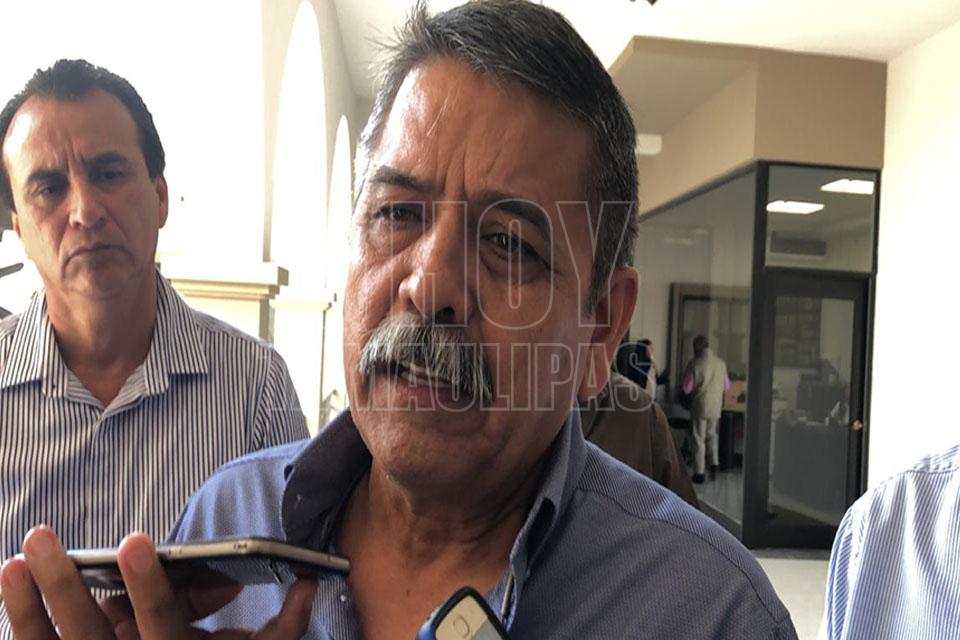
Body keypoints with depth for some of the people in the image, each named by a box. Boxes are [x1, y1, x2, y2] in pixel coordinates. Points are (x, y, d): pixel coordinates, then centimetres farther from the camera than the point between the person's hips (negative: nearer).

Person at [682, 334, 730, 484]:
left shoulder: (695, 364, -15)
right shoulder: (721, 363, -3)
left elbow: (687, 389, -10)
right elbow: (726, 386, 9)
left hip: (700, 406, -4)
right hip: (716, 406, 4)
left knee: (699, 439, 5)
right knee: (711, 434, 23)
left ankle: (699, 473, 10)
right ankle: (714, 463, 11)